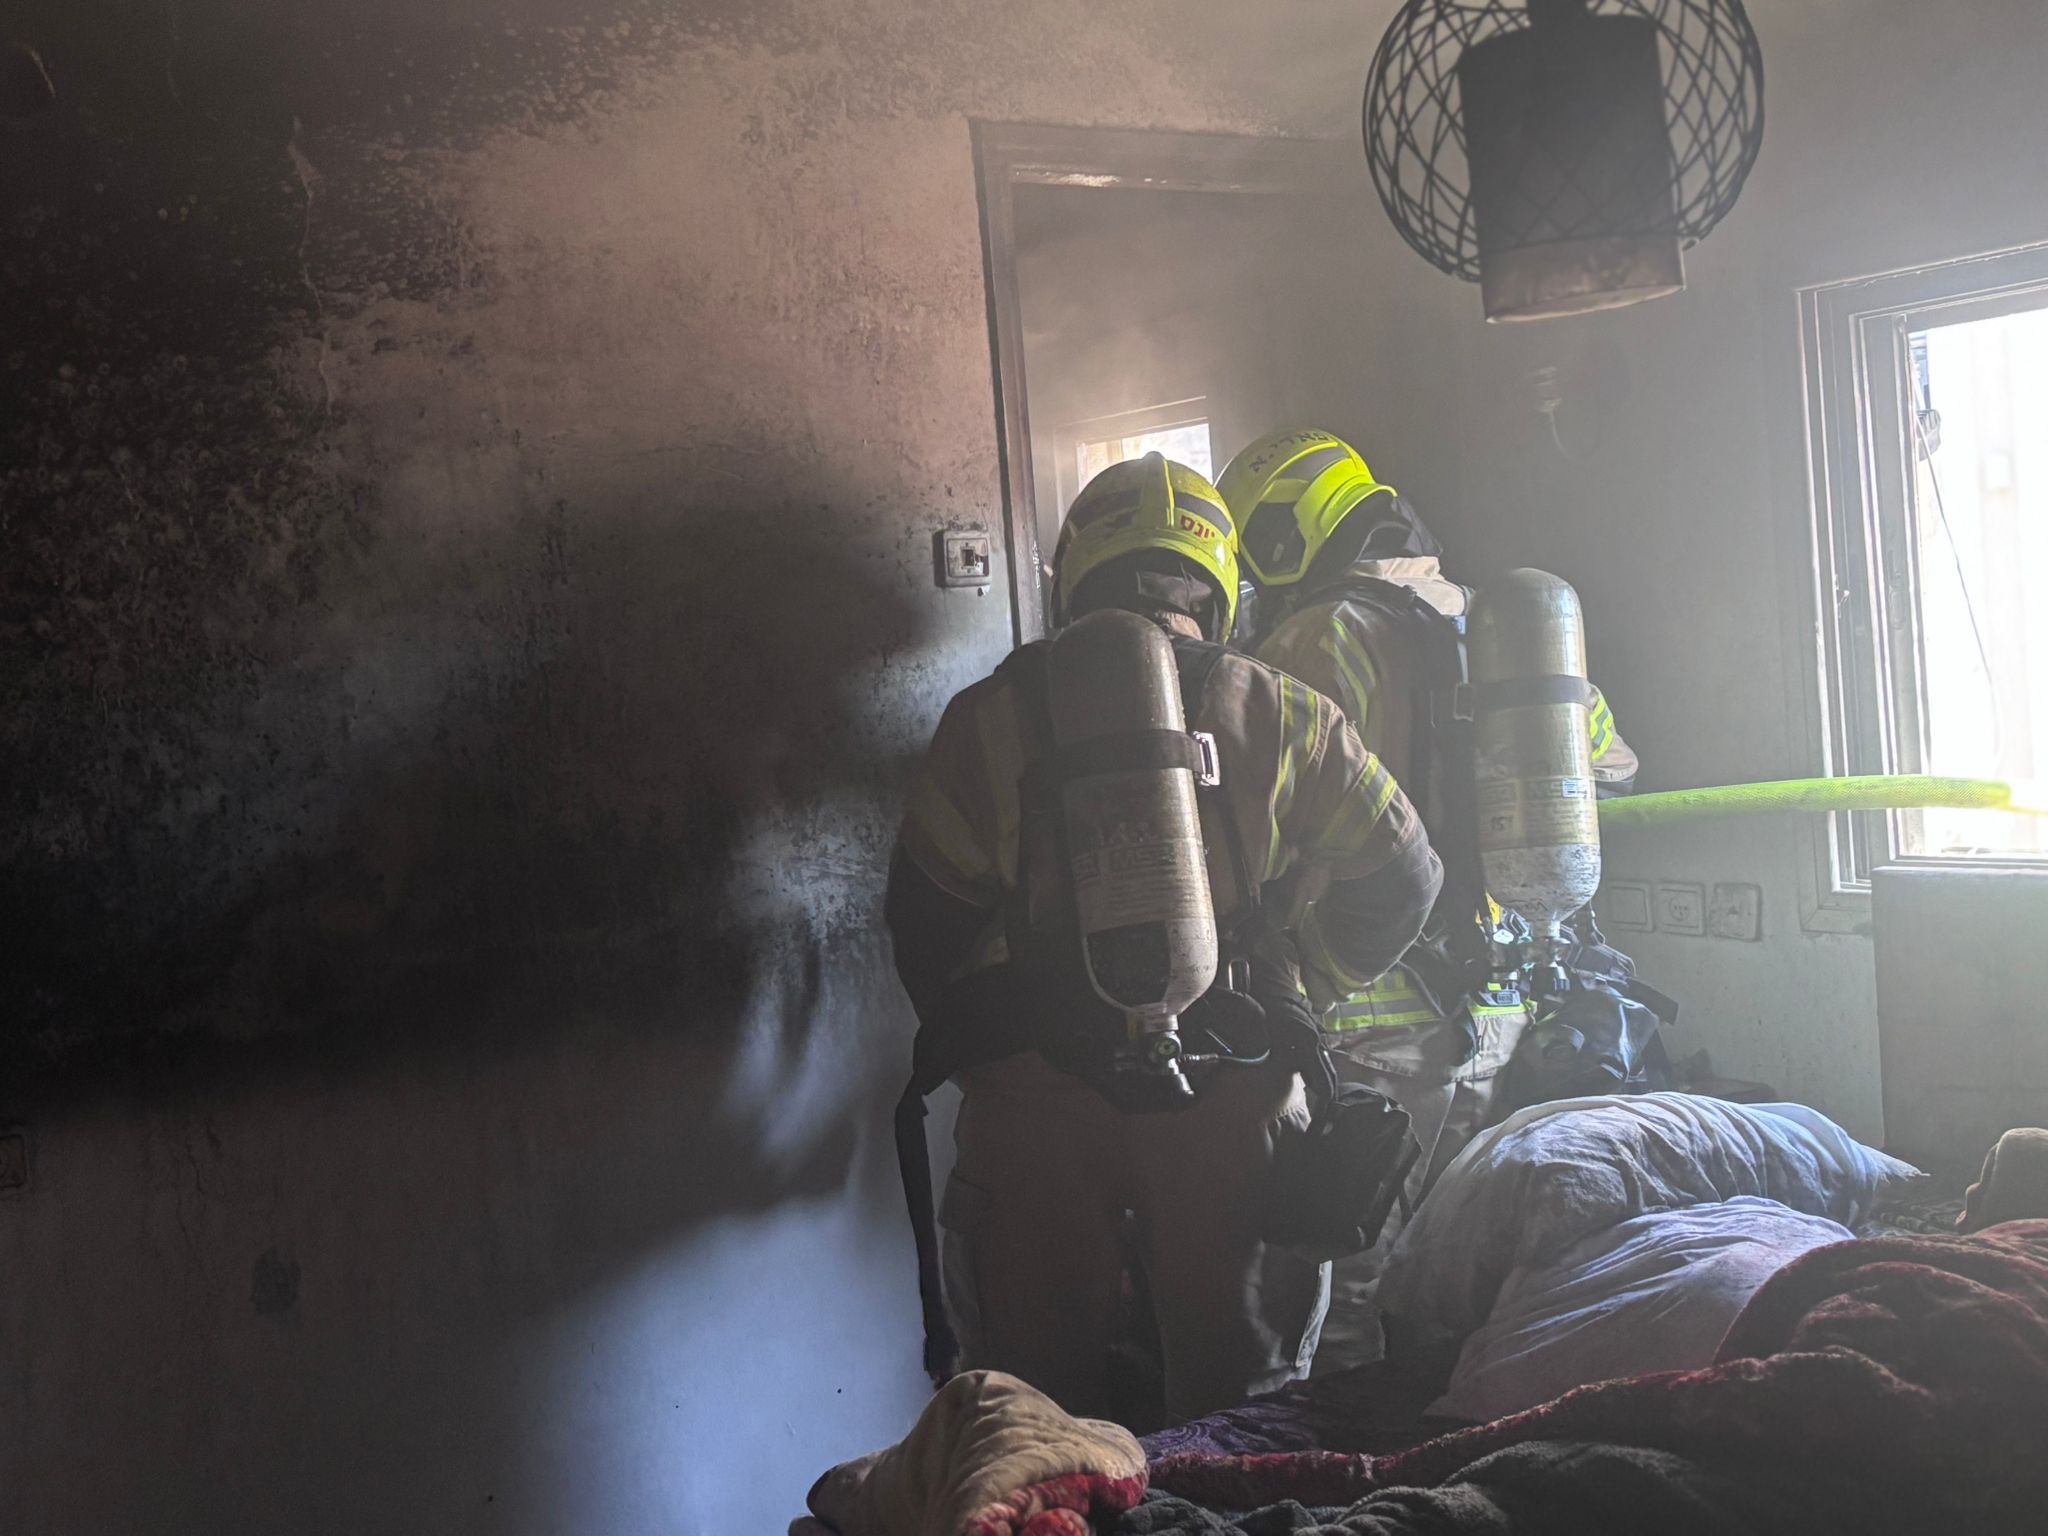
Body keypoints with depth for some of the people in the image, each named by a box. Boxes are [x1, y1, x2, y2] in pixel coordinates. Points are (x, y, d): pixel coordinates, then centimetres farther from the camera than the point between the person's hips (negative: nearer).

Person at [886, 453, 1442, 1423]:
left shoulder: (986, 723, 1)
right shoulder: (1280, 717, 2)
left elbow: (925, 925, 4)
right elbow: (1401, 878, 10)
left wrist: (969, 1037, 21)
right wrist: (1304, 979, 25)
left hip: (1033, 1098, 0)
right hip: (1235, 1091, 0)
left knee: (1040, 1405, 14)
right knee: (1241, 1406, 15)